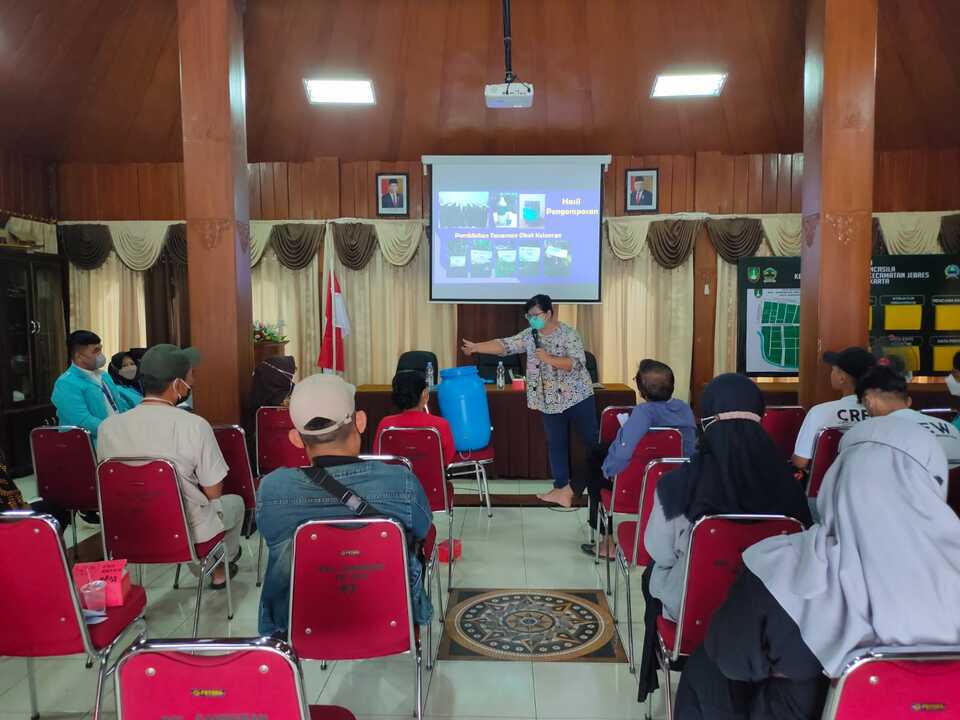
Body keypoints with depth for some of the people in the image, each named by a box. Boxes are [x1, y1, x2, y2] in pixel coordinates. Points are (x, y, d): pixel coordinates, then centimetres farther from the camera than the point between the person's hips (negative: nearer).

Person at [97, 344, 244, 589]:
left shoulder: (108, 427, -12)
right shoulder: (195, 426, -25)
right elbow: (213, 492, -15)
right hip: (189, 532, -4)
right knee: (235, 502, 28)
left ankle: (200, 567, 45)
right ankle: (221, 568, 49)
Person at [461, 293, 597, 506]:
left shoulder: (569, 334, -12)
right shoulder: (529, 335, 3)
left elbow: (577, 363, -21)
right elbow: (505, 345, -5)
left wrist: (548, 359, -26)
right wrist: (475, 347, -16)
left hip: (577, 397, -5)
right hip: (551, 402, 5)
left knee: (592, 440, 4)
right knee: (556, 445, 7)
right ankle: (561, 491, 13)